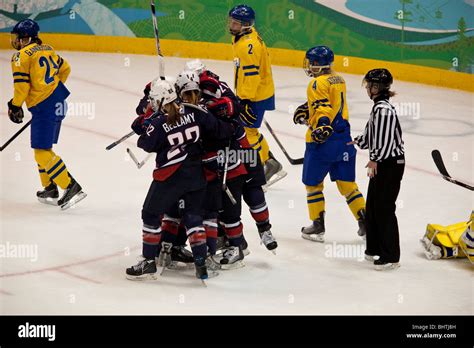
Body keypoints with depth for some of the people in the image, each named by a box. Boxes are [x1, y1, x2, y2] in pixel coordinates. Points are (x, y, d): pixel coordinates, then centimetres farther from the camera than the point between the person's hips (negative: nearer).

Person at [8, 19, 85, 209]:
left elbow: (21, 85, -15)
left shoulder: (21, 56, -10)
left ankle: (71, 187, -15)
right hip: (58, 101, 9)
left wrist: (15, 106, -2)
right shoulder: (47, 49, 14)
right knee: (42, 148, 20)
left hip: (44, 106, -9)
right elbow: (65, 68, 25)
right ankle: (50, 189, 24)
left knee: (42, 152, -8)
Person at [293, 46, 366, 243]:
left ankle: (318, 226, 9)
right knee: (346, 183, 12)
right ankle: (365, 222, 8)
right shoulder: (338, 80, 13)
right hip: (344, 138, 8)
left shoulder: (318, 83, -12)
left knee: (312, 182, 7)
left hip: (323, 140, -8)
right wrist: (306, 110, 22)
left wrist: (322, 125, -36)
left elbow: (323, 107, -25)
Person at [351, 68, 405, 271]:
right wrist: (357, 141, 37)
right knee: (373, 206, 17)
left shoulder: (383, 109, -19)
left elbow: (385, 139, -24)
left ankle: (391, 257, -2)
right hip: (382, 163, 10)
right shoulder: (379, 107, 13)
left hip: (390, 164, -10)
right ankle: (375, 248, 28)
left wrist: (375, 159, -20)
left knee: (384, 208, -7)